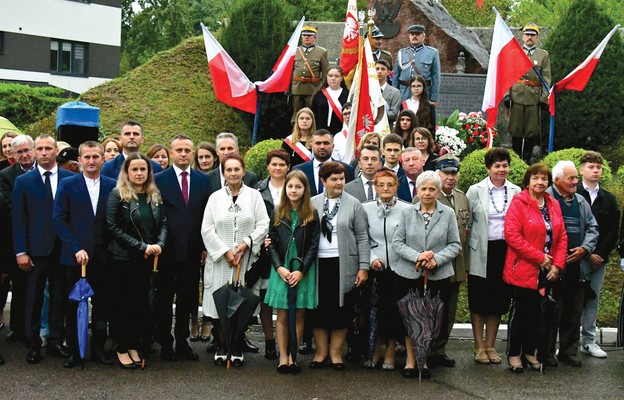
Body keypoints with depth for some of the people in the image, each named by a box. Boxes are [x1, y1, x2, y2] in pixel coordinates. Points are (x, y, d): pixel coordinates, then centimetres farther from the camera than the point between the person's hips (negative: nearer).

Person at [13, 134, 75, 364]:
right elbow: (18, 219, 0)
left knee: (59, 299, 8)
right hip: (35, 250, -1)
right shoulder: (23, 181, 2)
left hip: (63, 248, 1)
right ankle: (33, 345, 15)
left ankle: (56, 342, 19)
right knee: (33, 300, 6)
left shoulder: (71, 179, 2)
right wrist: (20, 251, -7)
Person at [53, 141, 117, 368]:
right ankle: (74, 351, 17)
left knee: (102, 305, 7)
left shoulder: (112, 186, 5)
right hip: (75, 256, -1)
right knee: (74, 306, 6)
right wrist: (76, 249, -12)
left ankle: (99, 349, 19)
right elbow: (59, 220, -4)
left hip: (103, 256, 1)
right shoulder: (67, 185, 1)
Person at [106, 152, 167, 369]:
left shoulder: (155, 196, 8)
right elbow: (113, 227, -11)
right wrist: (141, 246, -15)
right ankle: (122, 349, 12)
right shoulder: (117, 195, -7)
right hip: (123, 259, -4)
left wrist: (159, 244, -10)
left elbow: (163, 223, 10)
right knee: (122, 303, 4)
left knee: (140, 303, 7)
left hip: (147, 261, 4)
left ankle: (134, 347, 16)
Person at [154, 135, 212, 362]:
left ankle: (182, 342, 19)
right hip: (168, 250, -3)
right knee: (164, 299, 5)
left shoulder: (203, 180, 8)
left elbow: (207, 216, 8)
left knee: (187, 298, 10)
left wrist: (205, 247, 3)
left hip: (193, 250, 3)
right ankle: (165, 344, 14)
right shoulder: (159, 180, -1)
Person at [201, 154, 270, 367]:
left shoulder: (254, 196, 7)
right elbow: (207, 230, 2)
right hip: (219, 260, 1)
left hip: (246, 260, -1)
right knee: (219, 304, -1)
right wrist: (225, 251, -8)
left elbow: (263, 226, 0)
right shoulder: (215, 197, 8)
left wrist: (246, 244, -13)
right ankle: (222, 347, 12)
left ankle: (237, 349, 12)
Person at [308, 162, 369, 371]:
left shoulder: (353, 205, 2)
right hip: (318, 264, 1)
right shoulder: (312, 204, 6)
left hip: (344, 265, -1)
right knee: (319, 309, 5)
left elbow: (362, 238, 1)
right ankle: (321, 352, 17)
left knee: (341, 309, 4)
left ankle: (336, 353, 15)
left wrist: (364, 267, -5)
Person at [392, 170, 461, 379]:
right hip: (409, 275, 0)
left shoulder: (448, 214, 2)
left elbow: (455, 244, 3)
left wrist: (437, 259, -13)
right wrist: (417, 256, -14)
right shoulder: (407, 213, 4)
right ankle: (410, 359, 18)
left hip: (438, 276, 0)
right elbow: (397, 242, 1)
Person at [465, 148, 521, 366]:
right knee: (478, 301, 4)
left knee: (498, 299, 8)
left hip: (505, 251, 2)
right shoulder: (475, 191, -1)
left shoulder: (515, 192, 5)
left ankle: (490, 345, 20)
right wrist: (464, 255, -4)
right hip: (482, 253, -2)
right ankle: (479, 346, 16)